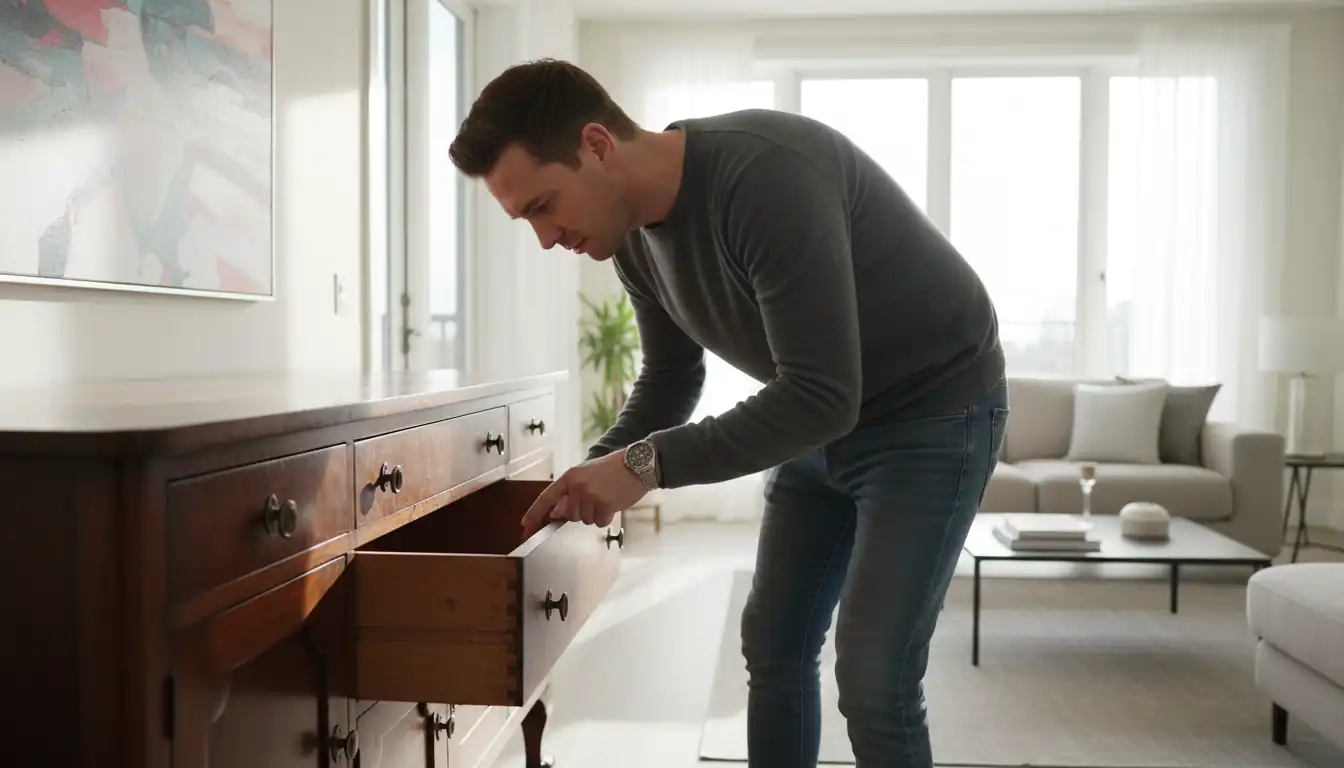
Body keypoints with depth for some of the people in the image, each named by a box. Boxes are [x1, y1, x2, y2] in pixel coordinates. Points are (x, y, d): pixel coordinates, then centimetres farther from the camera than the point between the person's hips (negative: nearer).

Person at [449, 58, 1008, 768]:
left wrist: (649, 463, -34)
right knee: (773, 648, 11)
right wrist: (592, 477, -6)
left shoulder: (768, 176, -33)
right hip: (821, 419, 8)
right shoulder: (634, 237, -6)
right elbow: (670, 380, 9)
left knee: (872, 679, -11)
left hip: (933, 414, -8)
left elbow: (824, 396, -35)